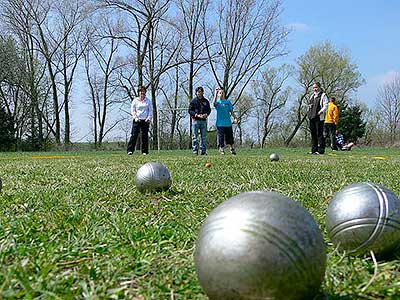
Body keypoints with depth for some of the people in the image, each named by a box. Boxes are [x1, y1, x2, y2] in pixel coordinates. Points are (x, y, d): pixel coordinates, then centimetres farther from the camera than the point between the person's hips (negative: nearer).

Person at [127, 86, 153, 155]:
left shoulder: (148, 101, 10)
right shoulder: (135, 100, 6)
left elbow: (151, 110, 9)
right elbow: (132, 110, 5)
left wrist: (149, 118, -4)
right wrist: (135, 118, -7)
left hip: (145, 121, 1)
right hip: (137, 120, -1)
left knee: (145, 136, 0)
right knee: (134, 135, -8)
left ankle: (145, 151, 6)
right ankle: (130, 150, -8)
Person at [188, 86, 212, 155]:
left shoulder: (206, 101, 13)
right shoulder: (193, 101, 4)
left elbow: (209, 110, 15)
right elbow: (190, 110, 0)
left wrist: (206, 114, -7)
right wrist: (197, 115, -13)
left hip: (204, 120, 3)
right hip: (195, 120, -3)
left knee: (204, 137, 4)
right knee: (194, 137, -3)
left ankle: (204, 151, 9)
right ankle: (195, 151, 0)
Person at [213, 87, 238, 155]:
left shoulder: (228, 101, 11)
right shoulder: (217, 102, 4)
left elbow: (231, 111, 10)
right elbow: (214, 102, -22)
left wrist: (235, 118, -3)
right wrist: (216, 92, -21)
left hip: (228, 123, 2)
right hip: (220, 123, -2)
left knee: (230, 137, 8)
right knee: (221, 137, -1)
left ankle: (232, 149, 21)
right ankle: (221, 150, 7)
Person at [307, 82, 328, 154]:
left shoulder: (323, 95, -1)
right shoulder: (312, 96, 21)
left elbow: (325, 106, -8)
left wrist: (320, 112, -20)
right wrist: (309, 113, 13)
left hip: (319, 118, -7)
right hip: (311, 117, 7)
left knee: (319, 134, -8)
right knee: (313, 134, 9)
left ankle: (321, 150, -6)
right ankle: (314, 150, 14)